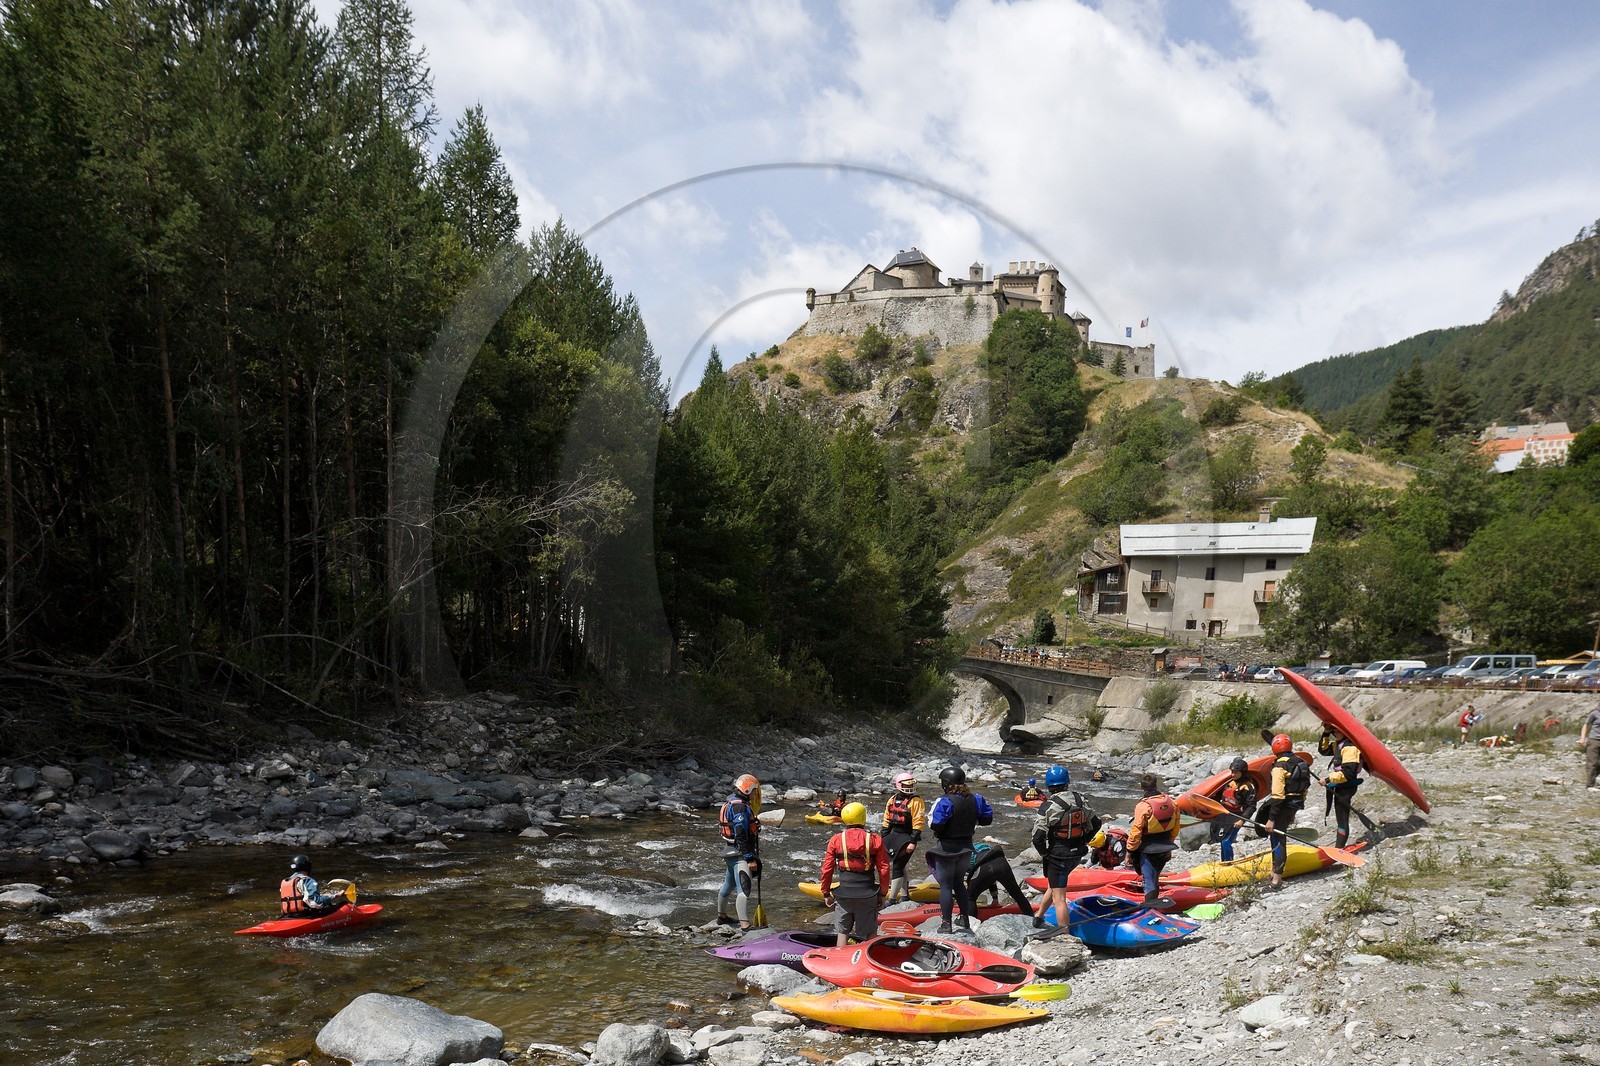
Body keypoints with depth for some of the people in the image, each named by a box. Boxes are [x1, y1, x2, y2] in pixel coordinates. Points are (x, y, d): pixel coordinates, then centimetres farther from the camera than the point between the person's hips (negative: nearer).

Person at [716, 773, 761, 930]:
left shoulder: (733, 803, 16)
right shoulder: (740, 807, -18)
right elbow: (741, 836, -24)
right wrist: (750, 858, -24)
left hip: (731, 853, 11)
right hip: (739, 854, -11)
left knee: (729, 885, 26)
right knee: (744, 889, -19)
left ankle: (722, 916, 44)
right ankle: (745, 926, -27)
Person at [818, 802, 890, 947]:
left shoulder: (836, 840, -2)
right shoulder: (875, 840, -3)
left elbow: (827, 869, 1)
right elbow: (884, 869, -2)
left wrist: (826, 893, 12)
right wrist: (882, 894, 9)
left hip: (844, 894, 0)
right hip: (868, 895, 0)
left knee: (842, 932, 14)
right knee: (871, 933, 13)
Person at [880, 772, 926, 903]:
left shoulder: (916, 801, -11)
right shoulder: (893, 799, 9)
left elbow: (918, 823, -15)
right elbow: (887, 820, 15)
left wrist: (913, 842, -20)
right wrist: (884, 838, 14)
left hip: (907, 838, -7)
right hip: (894, 835, 7)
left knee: (897, 867, -9)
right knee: (898, 865, 15)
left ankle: (892, 899, -4)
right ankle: (904, 895, 28)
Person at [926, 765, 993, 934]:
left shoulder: (945, 802, -21)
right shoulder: (974, 799, -2)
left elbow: (935, 825, -26)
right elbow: (987, 817, 5)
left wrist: (931, 818, -5)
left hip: (946, 849, -6)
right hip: (966, 847, 6)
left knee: (945, 885, 3)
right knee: (959, 883, 21)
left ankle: (946, 923, 5)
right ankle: (965, 919, 26)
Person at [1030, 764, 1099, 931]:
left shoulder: (1048, 807, -19)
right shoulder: (1080, 801, -3)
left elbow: (1038, 838, -20)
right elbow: (1095, 824, 8)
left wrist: (1045, 853, -2)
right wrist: (1082, 842, 14)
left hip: (1058, 856, -6)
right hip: (1077, 855, 7)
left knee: (1059, 899, 1)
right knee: (1054, 884, 27)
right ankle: (1038, 918, 41)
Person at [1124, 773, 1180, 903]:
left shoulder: (1143, 806, -21)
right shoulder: (1171, 802, -3)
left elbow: (1136, 832, -18)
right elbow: (1175, 829, 7)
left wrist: (1130, 852, -7)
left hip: (1148, 850, -6)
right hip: (1164, 849, 6)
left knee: (1149, 884, 0)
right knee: (1155, 880, 23)